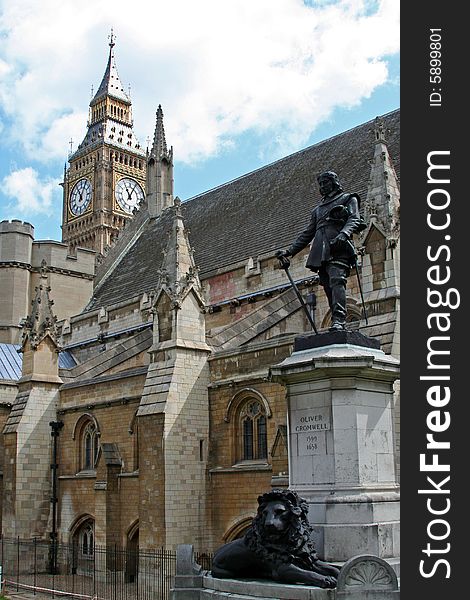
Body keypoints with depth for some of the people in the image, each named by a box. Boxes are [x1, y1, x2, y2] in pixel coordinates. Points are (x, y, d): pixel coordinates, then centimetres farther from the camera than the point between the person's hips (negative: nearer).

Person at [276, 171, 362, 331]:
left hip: (338, 248, -6)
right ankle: (337, 322, -10)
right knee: (329, 288, -6)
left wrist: (343, 234, -22)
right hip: (321, 252, 6)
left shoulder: (348, 199, 18)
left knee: (337, 281, -24)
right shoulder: (318, 209, 35)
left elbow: (355, 219, 0)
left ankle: (339, 321, -36)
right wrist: (289, 251, 23)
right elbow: (307, 234, 33)